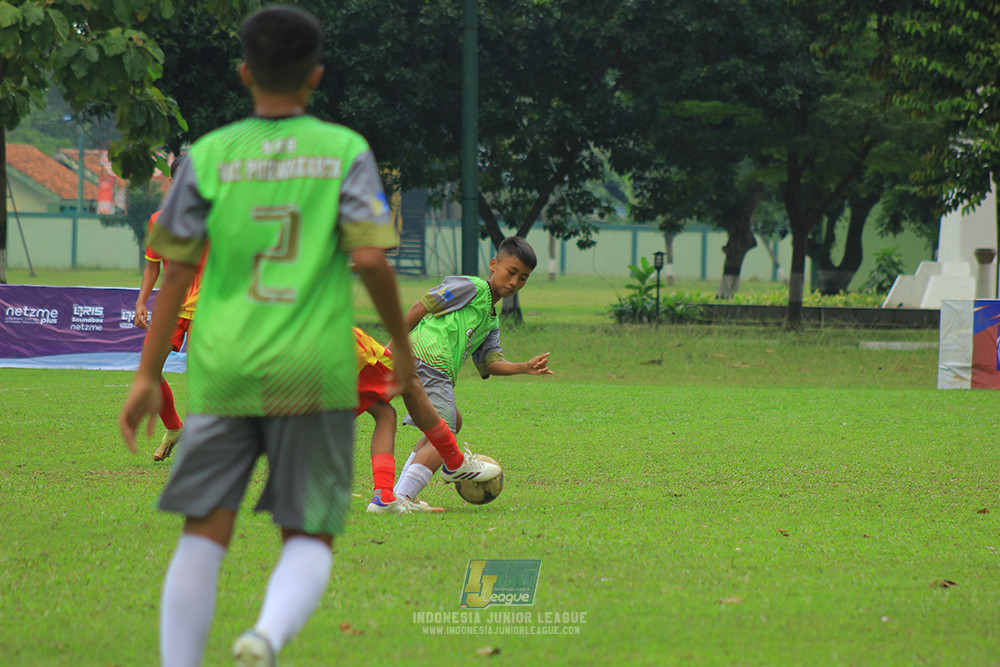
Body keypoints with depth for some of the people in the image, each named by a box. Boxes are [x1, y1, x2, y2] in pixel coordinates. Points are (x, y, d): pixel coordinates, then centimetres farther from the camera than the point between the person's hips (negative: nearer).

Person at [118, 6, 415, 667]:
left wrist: (148, 378, 5)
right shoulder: (345, 150, 1)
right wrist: (403, 346, 6)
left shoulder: (208, 156, 4)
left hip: (225, 372, 1)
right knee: (310, 540, 4)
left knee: (205, 534, 5)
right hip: (315, 375, -1)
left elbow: (177, 271, 2)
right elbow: (371, 259, -8)